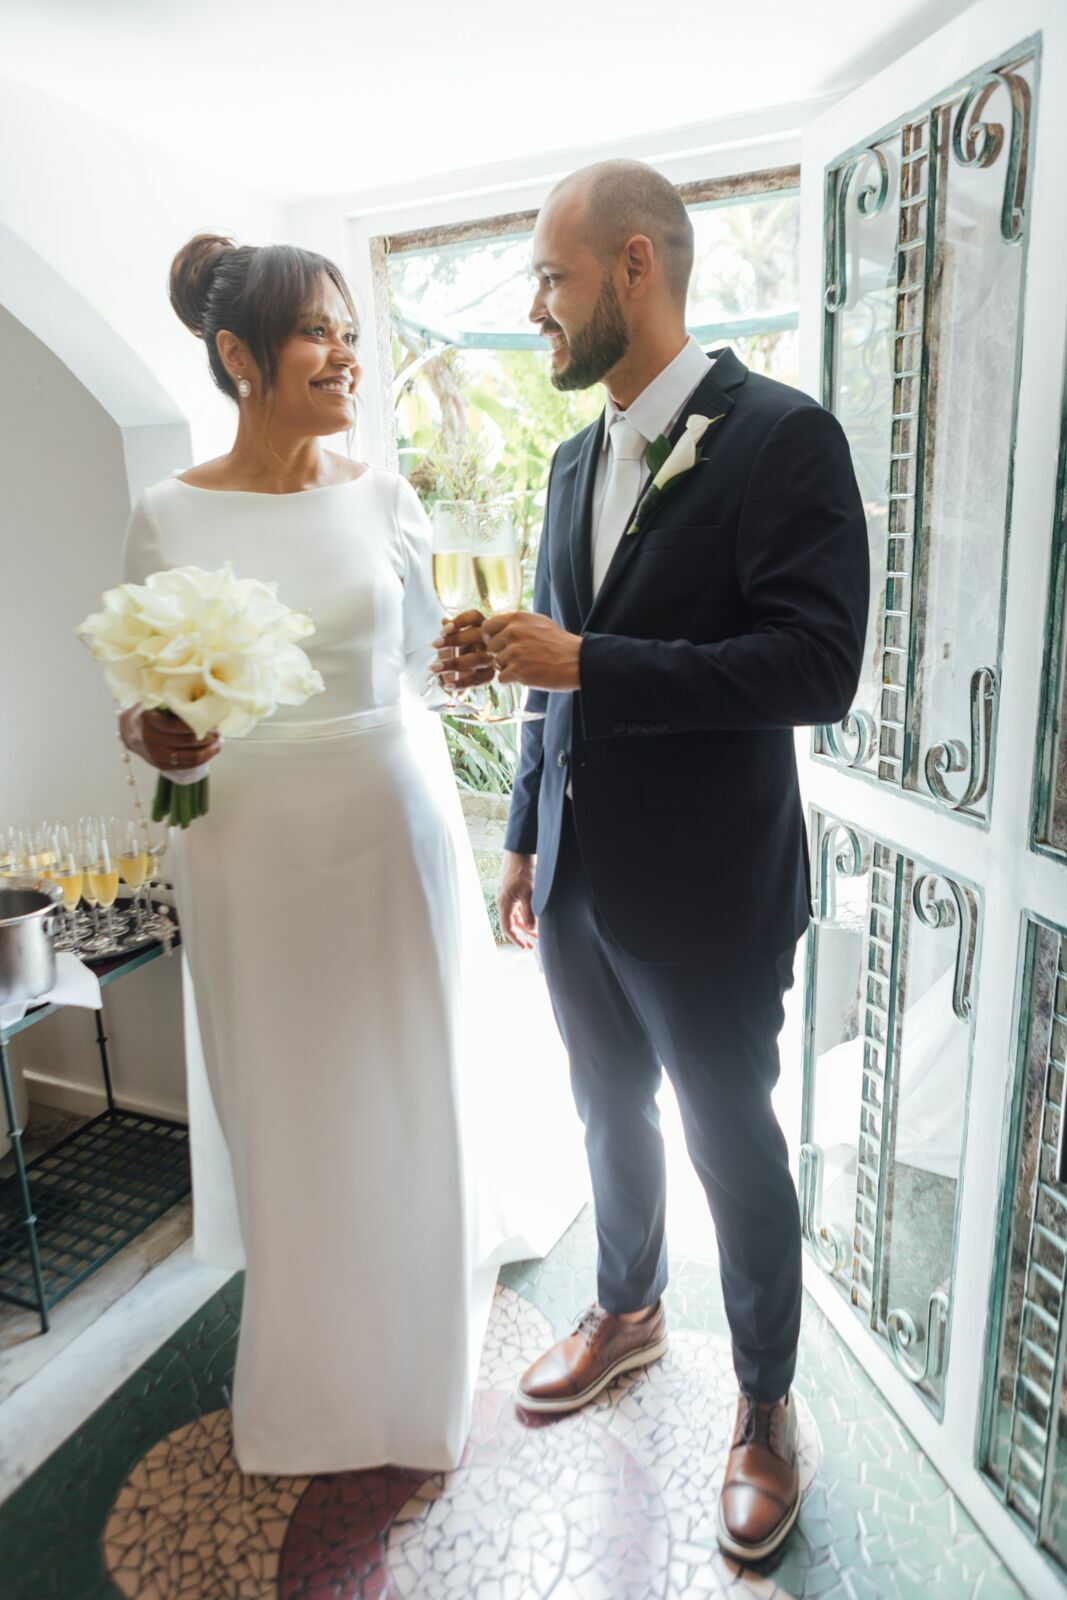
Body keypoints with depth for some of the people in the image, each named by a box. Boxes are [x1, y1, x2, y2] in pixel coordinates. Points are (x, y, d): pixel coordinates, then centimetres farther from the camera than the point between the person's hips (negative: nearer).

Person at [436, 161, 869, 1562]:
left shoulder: (782, 436, -12)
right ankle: (630, 1311, 50)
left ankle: (767, 1405, 38)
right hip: (577, 879, 7)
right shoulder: (579, 460, 11)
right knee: (611, 1116, 23)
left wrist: (582, 662, -24)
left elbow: (818, 666, -21)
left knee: (734, 1145, 11)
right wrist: (525, 839, 14)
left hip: (703, 892, -6)